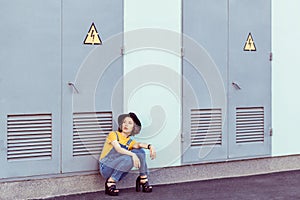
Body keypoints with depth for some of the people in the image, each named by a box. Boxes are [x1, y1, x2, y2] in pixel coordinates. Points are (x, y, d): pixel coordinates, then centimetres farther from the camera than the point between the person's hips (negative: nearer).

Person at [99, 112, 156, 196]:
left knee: (140, 151, -11)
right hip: (106, 168, -5)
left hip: (118, 171, 5)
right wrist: (133, 154, -38)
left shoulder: (130, 142, 10)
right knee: (129, 158, -33)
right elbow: (118, 149, -22)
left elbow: (138, 145, -13)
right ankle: (110, 183, -19)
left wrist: (150, 146, -35)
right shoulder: (113, 134, -4)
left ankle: (143, 180, -6)